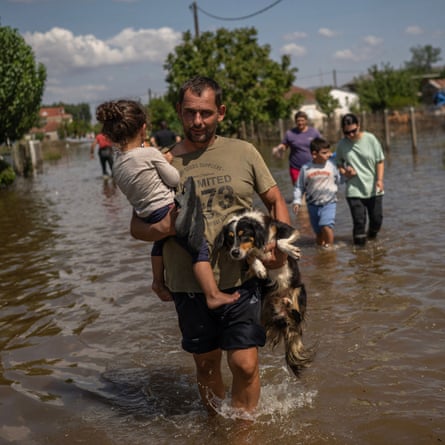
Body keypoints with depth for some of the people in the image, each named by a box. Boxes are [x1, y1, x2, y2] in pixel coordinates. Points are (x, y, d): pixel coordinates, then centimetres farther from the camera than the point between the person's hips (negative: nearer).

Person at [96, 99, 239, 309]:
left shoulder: (117, 165, 2)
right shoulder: (151, 153, -15)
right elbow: (175, 179, -10)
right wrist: (166, 162, 8)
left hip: (147, 216, 8)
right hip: (168, 209, -8)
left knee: (161, 239, 36)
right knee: (200, 249, -5)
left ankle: (158, 282, 48)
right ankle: (213, 294, -12)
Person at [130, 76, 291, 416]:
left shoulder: (243, 152, 3)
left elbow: (276, 201, 10)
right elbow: (138, 227, 3)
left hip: (241, 280, 0)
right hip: (189, 286, 1)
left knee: (245, 364, -4)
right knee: (207, 364, 15)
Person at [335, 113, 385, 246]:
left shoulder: (370, 139, -5)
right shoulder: (342, 145, -3)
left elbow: (380, 161, 0)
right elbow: (338, 164, 11)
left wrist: (379, 179, -11)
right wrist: (344, 172, -10)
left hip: (373, 189, 1)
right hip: (354, 190, -1)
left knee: (377, 219, 8)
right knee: (359, 222, -9)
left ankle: (372, 237, 36)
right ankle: (360, 243, 9)